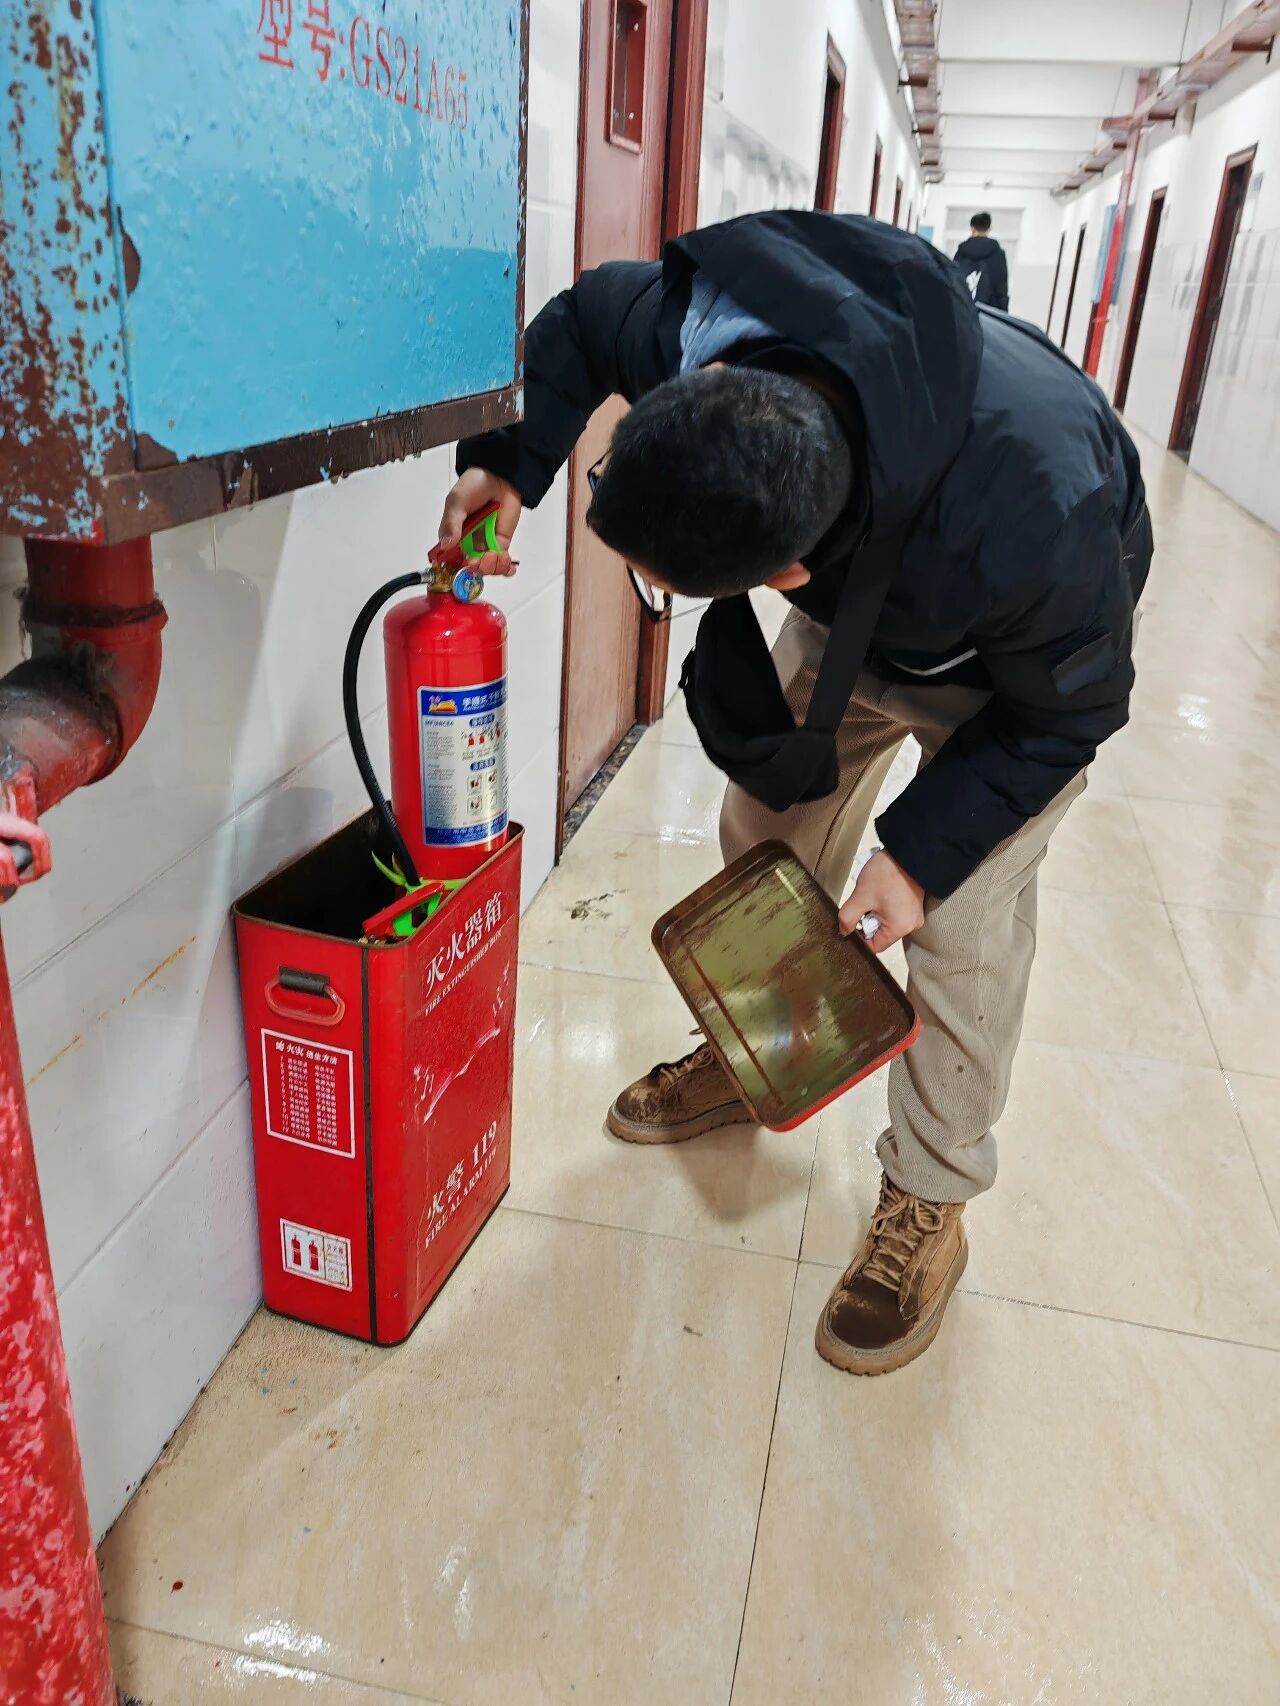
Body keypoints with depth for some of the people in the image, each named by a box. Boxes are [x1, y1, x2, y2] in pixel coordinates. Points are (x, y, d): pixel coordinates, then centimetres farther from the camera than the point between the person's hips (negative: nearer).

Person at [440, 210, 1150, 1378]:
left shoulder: (1031, 524, -47)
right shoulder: (694, 327, -35)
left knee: (963, 920, -9)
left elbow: (1069, 707, -26)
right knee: (768, 836, 10)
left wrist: (922, 851, -28)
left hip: (1016, 653, -5)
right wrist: (509, 459, -24)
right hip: (851, 610, 5)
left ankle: (929, 1206, 12)